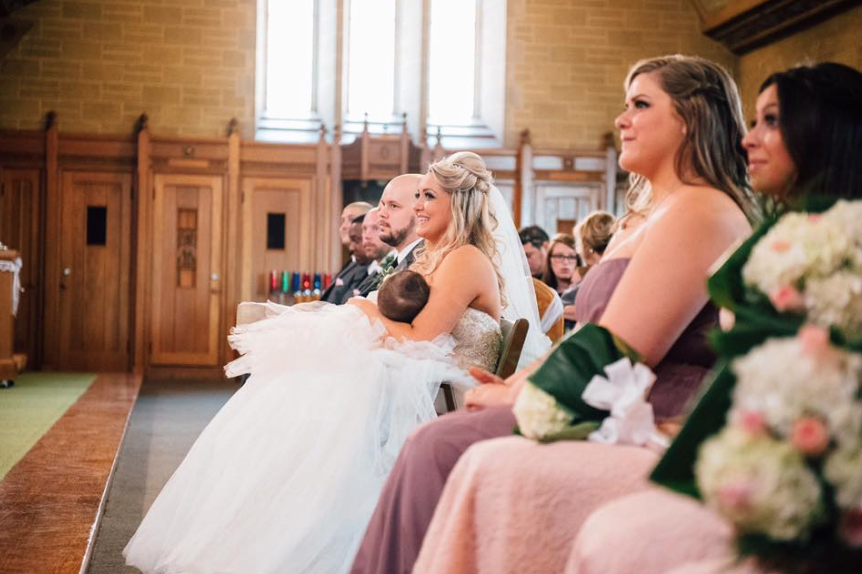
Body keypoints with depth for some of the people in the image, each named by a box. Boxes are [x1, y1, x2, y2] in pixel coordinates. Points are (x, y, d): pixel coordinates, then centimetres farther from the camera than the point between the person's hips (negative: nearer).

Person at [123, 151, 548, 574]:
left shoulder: (467, 260, -11)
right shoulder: (433, 259, 19)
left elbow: (419, 339, -20)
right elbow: (400, 329, 14)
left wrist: (363, 311, -5)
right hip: (399, 381, 9)